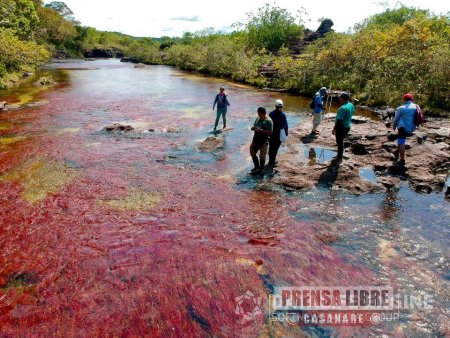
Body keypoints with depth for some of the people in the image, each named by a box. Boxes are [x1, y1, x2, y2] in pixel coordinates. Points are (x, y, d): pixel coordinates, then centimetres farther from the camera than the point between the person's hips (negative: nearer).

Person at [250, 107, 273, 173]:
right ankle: (256, 166, 32)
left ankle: (261, 169, 22)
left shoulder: (268, 121, -15)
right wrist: (253, 128, -5)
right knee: (252, 153, 15)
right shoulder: (258, 118, 7)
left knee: (262, 156, 3)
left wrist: (261, 130, -27)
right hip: (256, 140, 8)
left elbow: (270, 132, -20)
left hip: (263, 141, -7)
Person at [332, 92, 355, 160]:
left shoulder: (343, 108, -25)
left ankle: (339, 157, 13)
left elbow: (340, 120, -25)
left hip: (342, 127, -9)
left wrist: (334, 128, -19)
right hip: (347, 126, 9)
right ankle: (340, 155, 32)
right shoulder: (351, 105, 4)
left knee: (339, 142, 3)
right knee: (341, 141, 21)